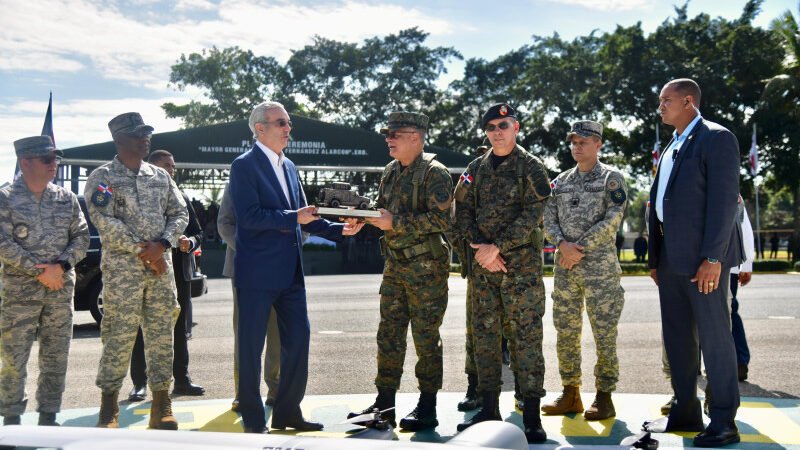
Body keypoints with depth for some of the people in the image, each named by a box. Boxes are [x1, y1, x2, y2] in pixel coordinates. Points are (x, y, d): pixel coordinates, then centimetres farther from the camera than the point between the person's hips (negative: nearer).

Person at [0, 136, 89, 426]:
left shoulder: (66, 198, 9)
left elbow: (82, 237, 6)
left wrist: (60, 266, -11)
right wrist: (39, 272, -15)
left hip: (61, 291, 4)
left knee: (56, 358, 8)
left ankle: (48, 418, 18)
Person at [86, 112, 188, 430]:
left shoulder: (160, 176, 15)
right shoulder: (102, 177, 0)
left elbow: (180, 213, 10)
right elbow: (104, 221, -10)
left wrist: (161, 244, -7)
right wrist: (141, 250, -13)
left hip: (160, 266, 4)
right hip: (121, 269, -4)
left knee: (161, 335, 5)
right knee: (119, 337, -4)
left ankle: (162, 405, 12)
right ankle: (109, 408, 7)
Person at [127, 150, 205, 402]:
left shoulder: (182, 197, 12)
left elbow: (197, 232, 12)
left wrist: (190, 243, -9)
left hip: (179, 271, 5)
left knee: (179, 329, 11)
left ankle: (181, 380, 19)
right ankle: (140, 383, 8)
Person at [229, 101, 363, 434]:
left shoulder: (288, 166, 14)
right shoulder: (244, 166, -9)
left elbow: (302, 217, 17)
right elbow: (249, 216, -20)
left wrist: (339, 230, 5)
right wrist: (293, 217, -24)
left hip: (290, 272, 8)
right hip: (257, 272, -7)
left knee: (298, 340, 9)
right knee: (251, 346, 3)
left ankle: (287, 412, 22)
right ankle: (252, 419, 15)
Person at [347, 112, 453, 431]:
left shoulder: (434, 173, -11)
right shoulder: (391, 171, 13)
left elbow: (441, 219, -21)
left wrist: (395, 222, -22)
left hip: (426, 268, -8)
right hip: (395, 266, 8)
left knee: (426, 337, 0)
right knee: (388, 335, 9)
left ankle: (427, 408, 11)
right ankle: (384, 405, 17)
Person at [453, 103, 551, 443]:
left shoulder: (530, 167, 0)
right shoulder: (476, 169, 14)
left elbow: (532, 214, -9)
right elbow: (462, 210, 9)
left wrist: (497, 246, -15)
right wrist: (479, 246, -7)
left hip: (521, 263, -5)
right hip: (482, 264, 5)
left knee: (525, 335, -5)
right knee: (485, 335, 8)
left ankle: (532, 413, -1)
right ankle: (489, 408, 16)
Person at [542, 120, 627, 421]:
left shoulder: (611, 178, 0)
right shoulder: (561, 181, 15)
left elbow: (612, 221, -11)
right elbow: (548, 221, 9)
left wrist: (580, 248, -14)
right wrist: (563, 244, -11)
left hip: (600, 265, -5)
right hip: (564, 267, 5)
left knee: (604, 333, -2)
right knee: (565, 332, 8)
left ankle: (604, 397, 6)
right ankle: (570, 395, 18)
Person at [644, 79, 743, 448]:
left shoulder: (716, 139, -7)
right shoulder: (671, 148, 19)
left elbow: (724, 200, -15)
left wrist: (713, 258, -20)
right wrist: (655, 258, 15)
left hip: (701, 256, -8)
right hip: (671, 257, 9)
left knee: (713, 336, -2)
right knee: (677, 336, 11)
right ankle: (685, 412, 20)